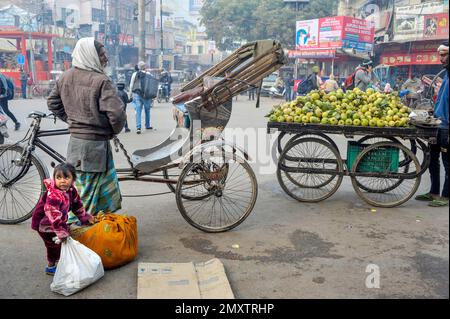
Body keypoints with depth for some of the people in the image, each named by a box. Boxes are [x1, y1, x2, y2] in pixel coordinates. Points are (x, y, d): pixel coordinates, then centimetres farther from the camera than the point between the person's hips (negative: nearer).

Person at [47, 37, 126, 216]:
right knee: (88, 191, 4)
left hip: (75, 140, 8)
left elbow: (52, 103, 17)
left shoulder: (65, 77, 5)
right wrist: (115, 130, -5)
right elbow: (116, 113, -24)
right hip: (95, 142, -8)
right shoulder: (101, 81, -18)